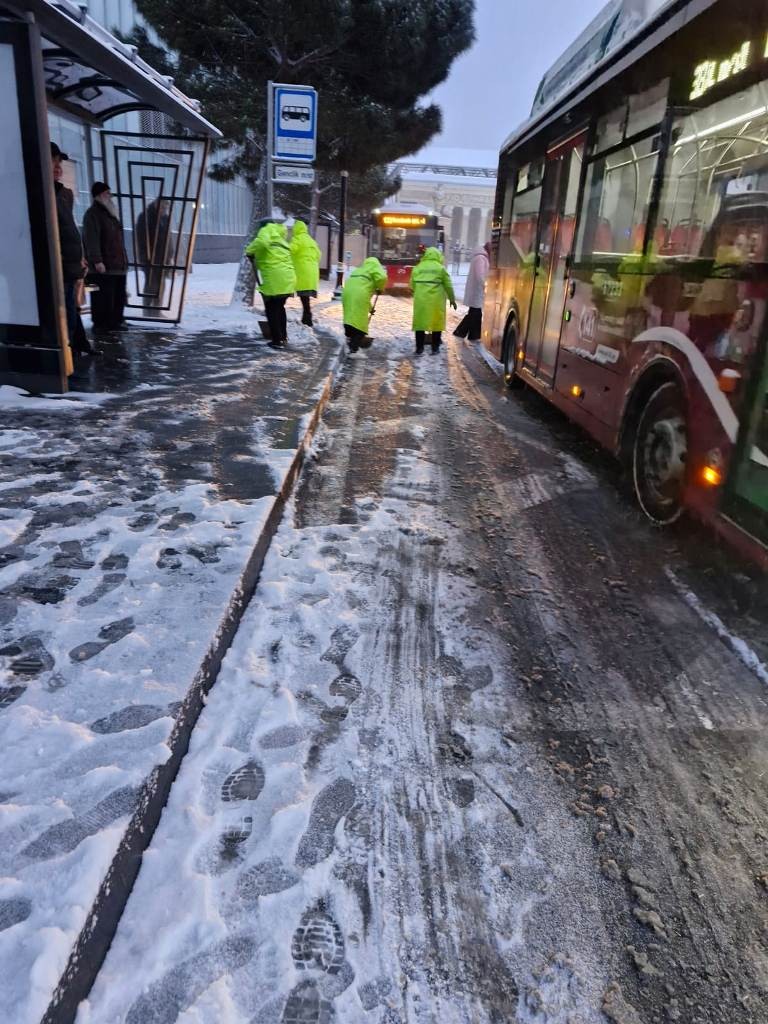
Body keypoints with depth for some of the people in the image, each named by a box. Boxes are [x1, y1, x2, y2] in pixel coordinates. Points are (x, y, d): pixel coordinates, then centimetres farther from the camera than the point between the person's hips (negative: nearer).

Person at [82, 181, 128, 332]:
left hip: (117, 265, 9)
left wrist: (124, 260, 22)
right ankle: (100, 323, -1)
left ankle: (115, 322, 21)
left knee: (118, 296, 12)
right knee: (103, 297, -7)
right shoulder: (93, 214, -8)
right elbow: (92, 239, -17)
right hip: (102, 268, -9)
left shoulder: (109, 213, 21)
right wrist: (97, 261, -24)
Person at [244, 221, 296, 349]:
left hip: (274, 280, -7)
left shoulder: (266, 231, 5)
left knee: (271, 311, 5)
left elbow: (261, 242, -21)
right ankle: (283, 337, 29)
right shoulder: (281, 240, 27)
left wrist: (250, 251, -4)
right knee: (280, 308, 23)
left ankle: (277, 341, 7)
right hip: (288, 279, 7)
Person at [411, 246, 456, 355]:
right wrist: (452, 299, 15)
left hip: (421, 300, 2)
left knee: (420, 322, 8)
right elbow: (448, 286, 4)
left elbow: (412, 284, 8)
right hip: (436, 300, -2)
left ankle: (419, 348, 8)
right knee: (436, 323, 9)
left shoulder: (418, 267, 8)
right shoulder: (441, 268, 2)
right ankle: (435, 348, 12)